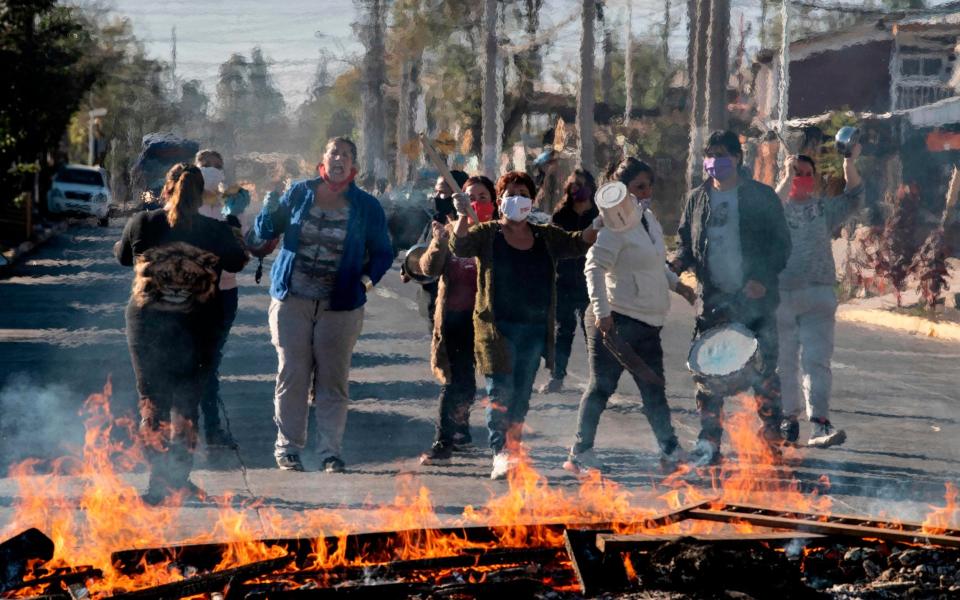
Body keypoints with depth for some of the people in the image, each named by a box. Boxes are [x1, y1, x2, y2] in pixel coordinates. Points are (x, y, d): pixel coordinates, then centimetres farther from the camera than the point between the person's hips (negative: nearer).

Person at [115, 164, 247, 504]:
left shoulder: (142, 224, -7)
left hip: (147, 324, 0)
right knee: (186, 401, 13)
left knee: (152, 402, 10)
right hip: (197, 329, 0)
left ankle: (159, 482, 9)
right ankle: (178, 478, 13)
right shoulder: (216, 231, -7)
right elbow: (238, 263, 11)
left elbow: (122, 256, 12)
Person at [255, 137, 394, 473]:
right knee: (292, 376, 1)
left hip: (341, 305, 0)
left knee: (333, 380, 3)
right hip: (292, 300, 0)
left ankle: (331, 451, 10)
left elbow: (383, 252, 10)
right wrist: (270, 211, -11)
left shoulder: (366, 206, 4)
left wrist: (370, 276, -9)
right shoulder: (299, 193, 5)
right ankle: (288, 448, 11)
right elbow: (265, 233, 11)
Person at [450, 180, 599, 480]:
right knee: (500, 390, -13)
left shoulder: (546, 237, 13)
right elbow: (459, 246, -13)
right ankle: (500, 453, -18)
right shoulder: (487, 235, 1)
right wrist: (463, 217, -30)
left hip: (534, 330, 4)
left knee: (521, 396, 10)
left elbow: (578, 243, 9)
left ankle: (512, 451, 19)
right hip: (498, 328, -4)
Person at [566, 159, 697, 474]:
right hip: (617, 320, -9)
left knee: (654, 389, 12)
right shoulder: (617, 224, -14)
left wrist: (677, 285, 22)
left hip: (647, 320, 9)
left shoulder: (649, 220, 15)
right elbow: (594, 267, -19)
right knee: (602, 386, -2)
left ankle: (670, 451, 18)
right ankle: (580, 453, 5)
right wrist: (601, 311, -23)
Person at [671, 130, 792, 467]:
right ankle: (709, 442, 5)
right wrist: (675, 267, -4)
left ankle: (771, 436, 11)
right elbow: (686, 242, 17)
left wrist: (763, 279, -14)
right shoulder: (697, 199, 12)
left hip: (755, 299, -3)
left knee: (764, 369, -1)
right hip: (713, 299, 3)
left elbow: (781, 243, 0)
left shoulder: (762, 197, 1)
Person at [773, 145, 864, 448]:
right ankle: (788, 419, 18)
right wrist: (787, 179, -23)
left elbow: (853, 199, -2)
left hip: (818, 296, 0)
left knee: (816, 360, -9)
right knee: (784, 361, 6)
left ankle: (820, 424, -18)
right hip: (779, 295, 0)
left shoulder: (824, 208, 13)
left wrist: (850, 164, -15)